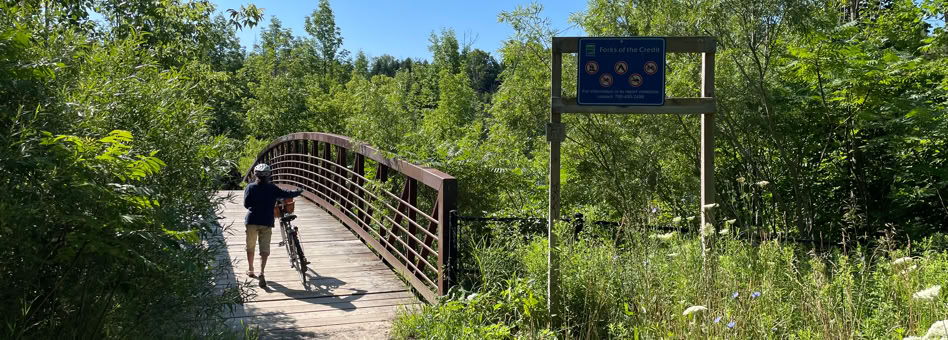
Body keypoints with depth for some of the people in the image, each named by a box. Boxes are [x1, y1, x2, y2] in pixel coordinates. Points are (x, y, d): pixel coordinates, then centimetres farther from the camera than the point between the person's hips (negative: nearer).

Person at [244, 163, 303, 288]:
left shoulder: (250, 187, -1)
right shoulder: (273, 188, -1)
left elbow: (246, 204, -5)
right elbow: (287, 194, 3)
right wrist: (299, 191, 22)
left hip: (252, 221, 1)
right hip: (267, 222, -1)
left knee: (250, 247, 20)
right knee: (264, 250, -1)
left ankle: (251, 270, 33)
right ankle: (261, 273, -18)